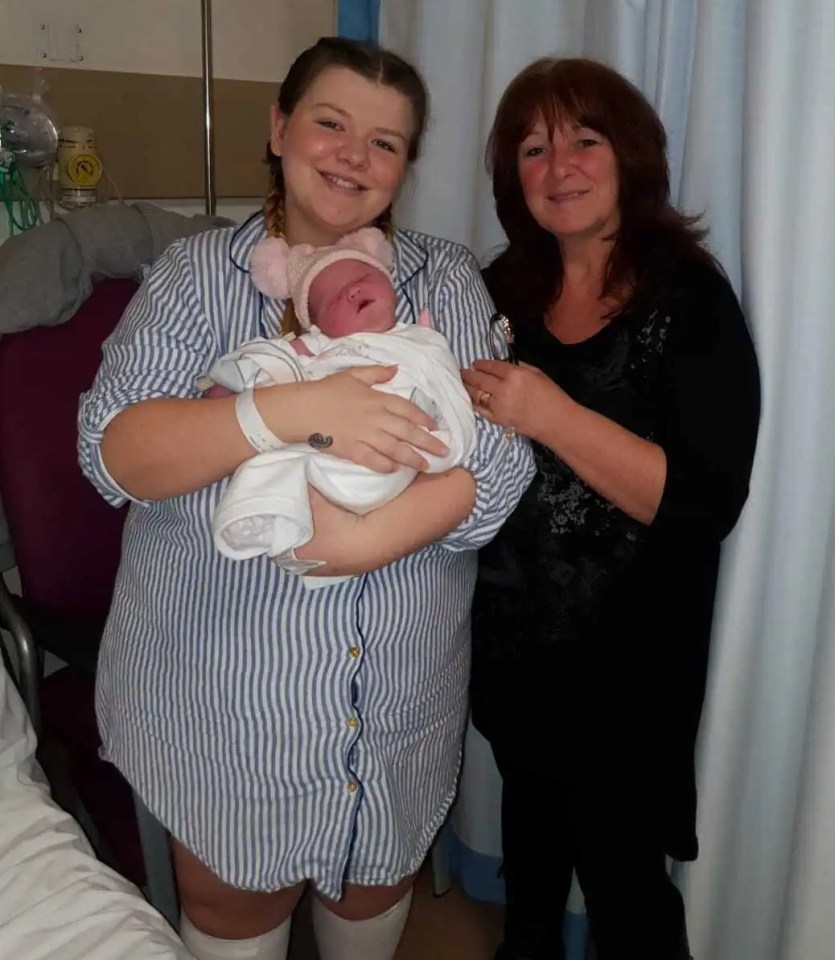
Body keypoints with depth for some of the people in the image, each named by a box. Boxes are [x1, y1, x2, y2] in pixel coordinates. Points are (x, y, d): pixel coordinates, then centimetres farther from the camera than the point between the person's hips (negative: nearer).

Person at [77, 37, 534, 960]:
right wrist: (296, 409, -31)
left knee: (376, 885, 25)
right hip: (220, 693, -1)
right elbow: (114, 451, -17)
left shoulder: (447, 280, -2)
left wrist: (365, 541, -27)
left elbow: (500, 460, -13)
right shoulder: (195, 272, -5)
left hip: (399, 699, 2)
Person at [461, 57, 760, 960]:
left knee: (620, 870, 9)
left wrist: (553, 415, -31)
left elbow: (707, 503, -24)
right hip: (510, 634, 6)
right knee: (530, 806, 28)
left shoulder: (691, 301, -15)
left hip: (624, 654, -5)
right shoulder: (503, 288, 0)